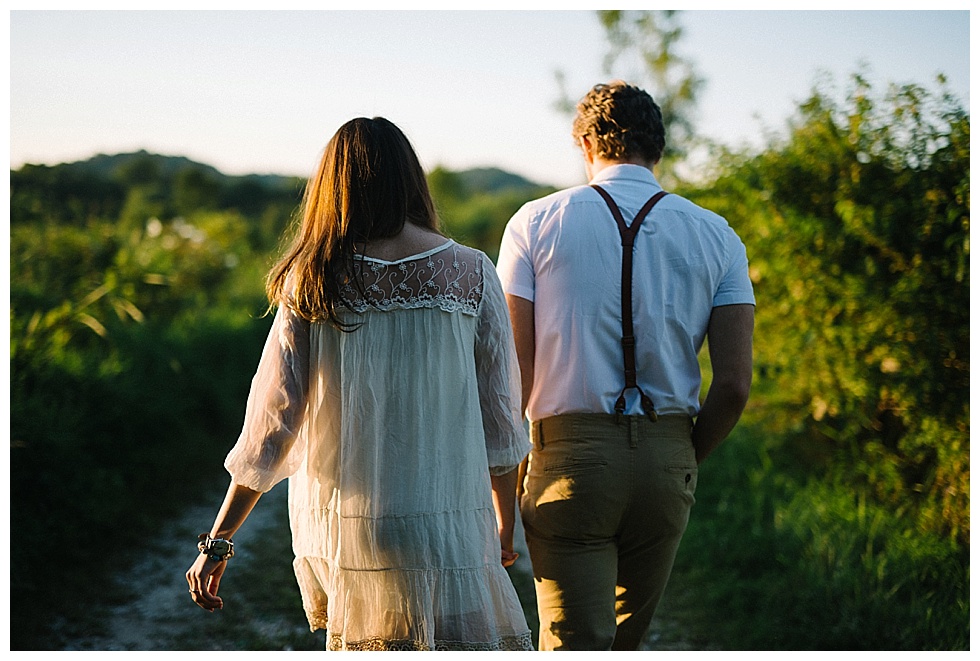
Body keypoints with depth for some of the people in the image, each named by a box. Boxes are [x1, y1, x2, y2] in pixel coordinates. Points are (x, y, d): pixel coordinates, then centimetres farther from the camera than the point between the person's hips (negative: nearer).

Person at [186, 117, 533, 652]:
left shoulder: (313, 285, -4)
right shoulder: (472, 274, -2)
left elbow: (270, 424, -3)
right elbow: (501, 417, 2)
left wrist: (217, 541, 6)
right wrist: (505, 524, 16)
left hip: (341, 528, 1)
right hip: (447, 523, -1)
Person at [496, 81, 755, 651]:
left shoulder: (535, 222, 2)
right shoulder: (715, 235, 6)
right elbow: (735, 383, -2)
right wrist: (685, 460, 14)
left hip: (570, 453, -2)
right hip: (667, 458, 3)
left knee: (576, 645, -1)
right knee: (626, 641, 20)